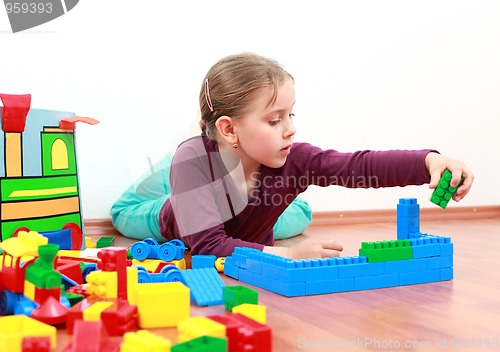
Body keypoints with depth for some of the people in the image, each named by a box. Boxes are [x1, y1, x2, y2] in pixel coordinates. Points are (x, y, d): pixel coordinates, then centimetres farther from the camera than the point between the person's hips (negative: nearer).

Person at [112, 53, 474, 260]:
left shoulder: (292, 158, -24)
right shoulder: (194, 158, -36)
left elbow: (360, 165, -29)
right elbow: (209, 246, -41)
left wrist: (429, 160, -44)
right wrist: (289, 255, -49)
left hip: (252, 249, 4)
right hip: (183, 252, -4)